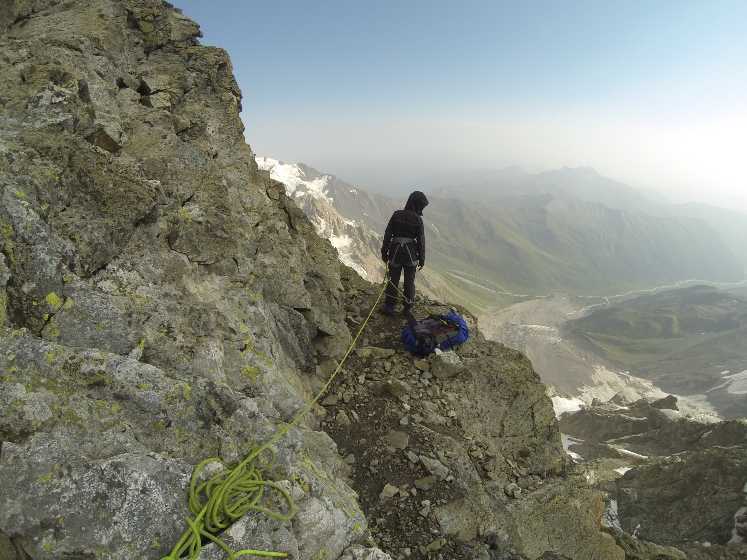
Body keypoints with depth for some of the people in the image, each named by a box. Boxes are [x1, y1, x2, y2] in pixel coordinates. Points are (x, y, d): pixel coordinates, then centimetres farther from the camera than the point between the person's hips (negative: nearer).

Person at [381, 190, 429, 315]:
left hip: (395, 253, 1)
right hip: (411, 254, -1)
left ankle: (389, 306, 12)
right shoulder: (418, 220, -9)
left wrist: (384, 252, 7)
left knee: (393, 280, 11)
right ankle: (408, 308, 21)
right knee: (409, 281, 13)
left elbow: (387, 235, -2)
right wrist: (422, 259, 4)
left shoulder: (396, 215, -3)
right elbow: (421, 241, -6)